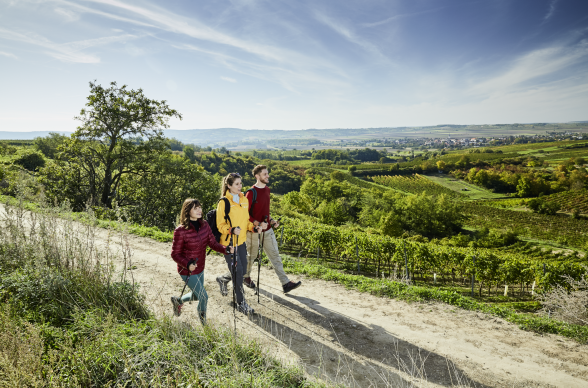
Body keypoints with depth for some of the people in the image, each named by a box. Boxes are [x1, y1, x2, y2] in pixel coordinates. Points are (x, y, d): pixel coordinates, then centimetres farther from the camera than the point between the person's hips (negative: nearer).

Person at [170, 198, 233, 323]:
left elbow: (213, 243, -3)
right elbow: (175, 254, -16)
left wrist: (226, 249, -21)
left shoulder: (204, 225, -4)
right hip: (187, 271, -6)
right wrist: (188, 264, -32)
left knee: (196, 295, 23)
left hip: (200, 269, 6)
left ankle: (178, 301, 54)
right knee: (204, 297, -3)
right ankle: (204, 323, 23)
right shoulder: (180, 231, -21)